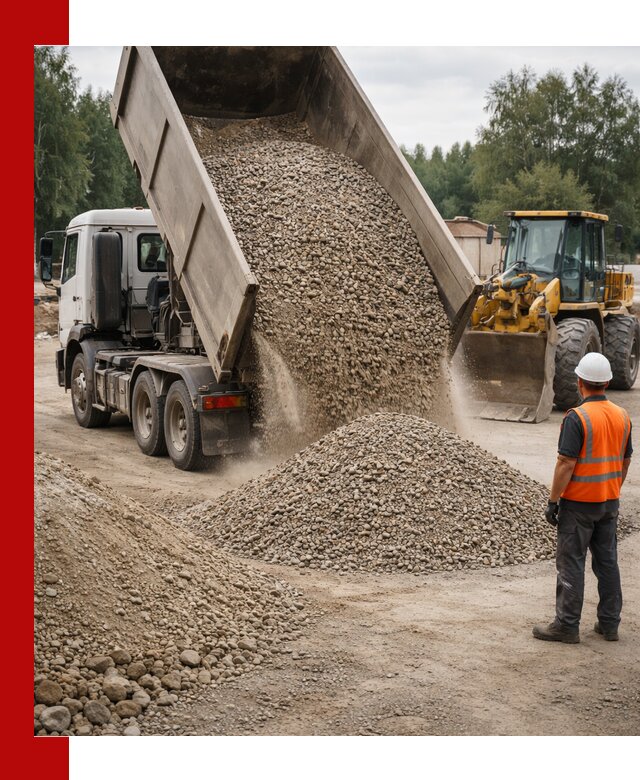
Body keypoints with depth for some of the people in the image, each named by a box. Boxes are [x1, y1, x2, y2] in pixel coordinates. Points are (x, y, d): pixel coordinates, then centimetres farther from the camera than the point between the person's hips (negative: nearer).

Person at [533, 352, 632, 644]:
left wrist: (552, 502, -12)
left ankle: (567, 626, 5)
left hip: (578, 503, -6)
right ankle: (609, 624, 19)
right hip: (609, 502, 7)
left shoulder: (576, 418, -18)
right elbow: (625, 462, 12)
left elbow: (566, 464, -19)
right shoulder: (622, 416, 4)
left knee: (571, 563, 1)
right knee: (607, 562, 13)